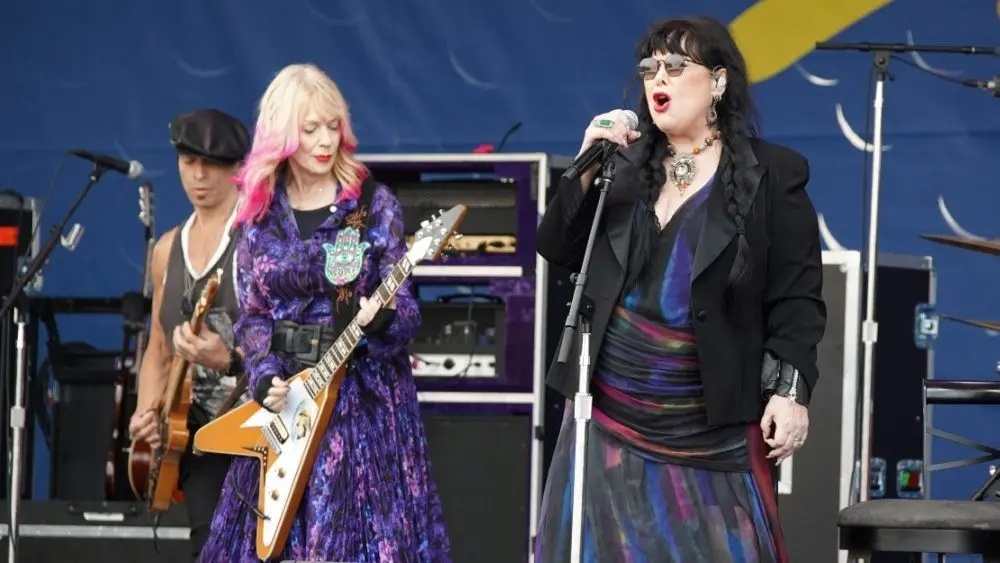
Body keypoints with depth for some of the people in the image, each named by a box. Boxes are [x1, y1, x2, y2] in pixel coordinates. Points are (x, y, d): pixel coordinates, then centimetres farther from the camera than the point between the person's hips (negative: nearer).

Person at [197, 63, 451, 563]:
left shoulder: (373, 204, -3)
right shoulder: (259, 214, 5)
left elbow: (404, 309, -5)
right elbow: (253, 314, 8)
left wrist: (381, 320, -27)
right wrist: (265, 378, -9)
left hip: (362, 394, -3)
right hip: (285, 396, 3)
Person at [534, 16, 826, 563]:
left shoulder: (772, 174, -3)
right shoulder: (626, 165, 10)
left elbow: (797, 297, -6)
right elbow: (556, 251, 7)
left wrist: (790, 391, -15)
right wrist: (586, 171, -7)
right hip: (613, 414, 4)